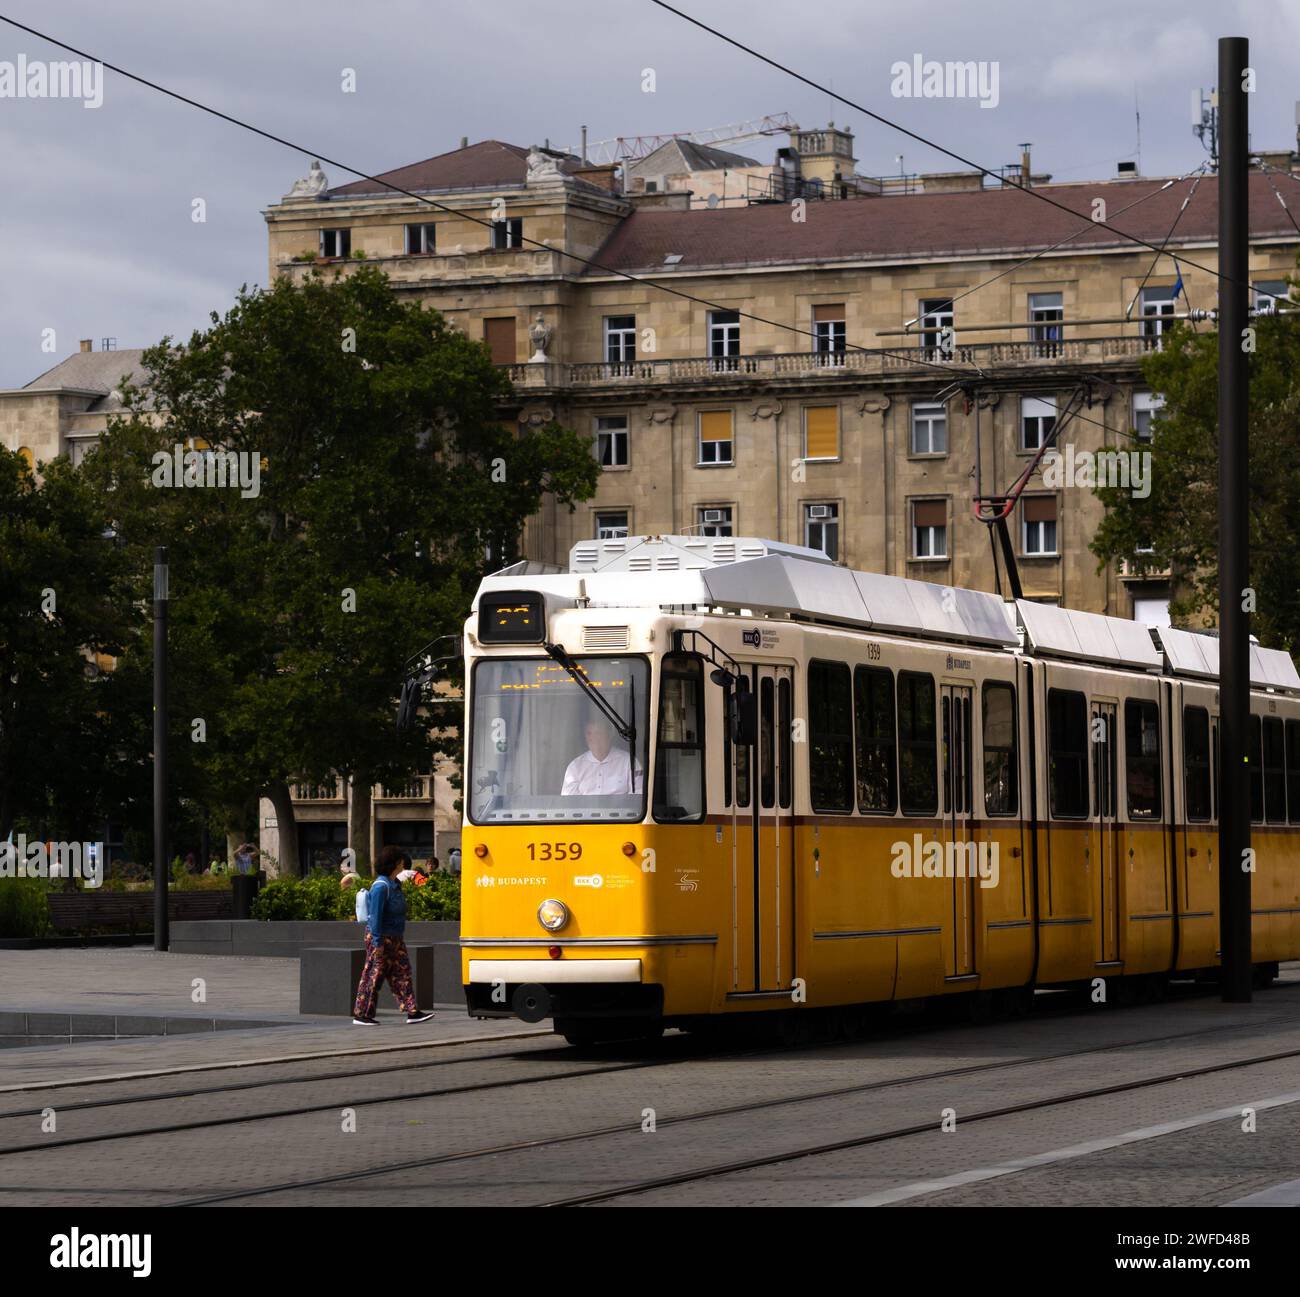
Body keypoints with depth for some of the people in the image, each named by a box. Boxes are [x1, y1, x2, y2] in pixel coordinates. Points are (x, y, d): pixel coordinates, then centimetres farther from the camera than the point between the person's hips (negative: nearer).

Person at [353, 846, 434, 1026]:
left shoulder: (394, 884, 12)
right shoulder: (381, 886, -18)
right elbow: (375, 915, -21)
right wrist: (377, 942, -23)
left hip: (394, 939, 9)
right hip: (381, 938, -9)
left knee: (402, 974, 5)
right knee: (373, 976, -2)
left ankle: (412, 1012, 5)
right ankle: (361, 1014, 5)